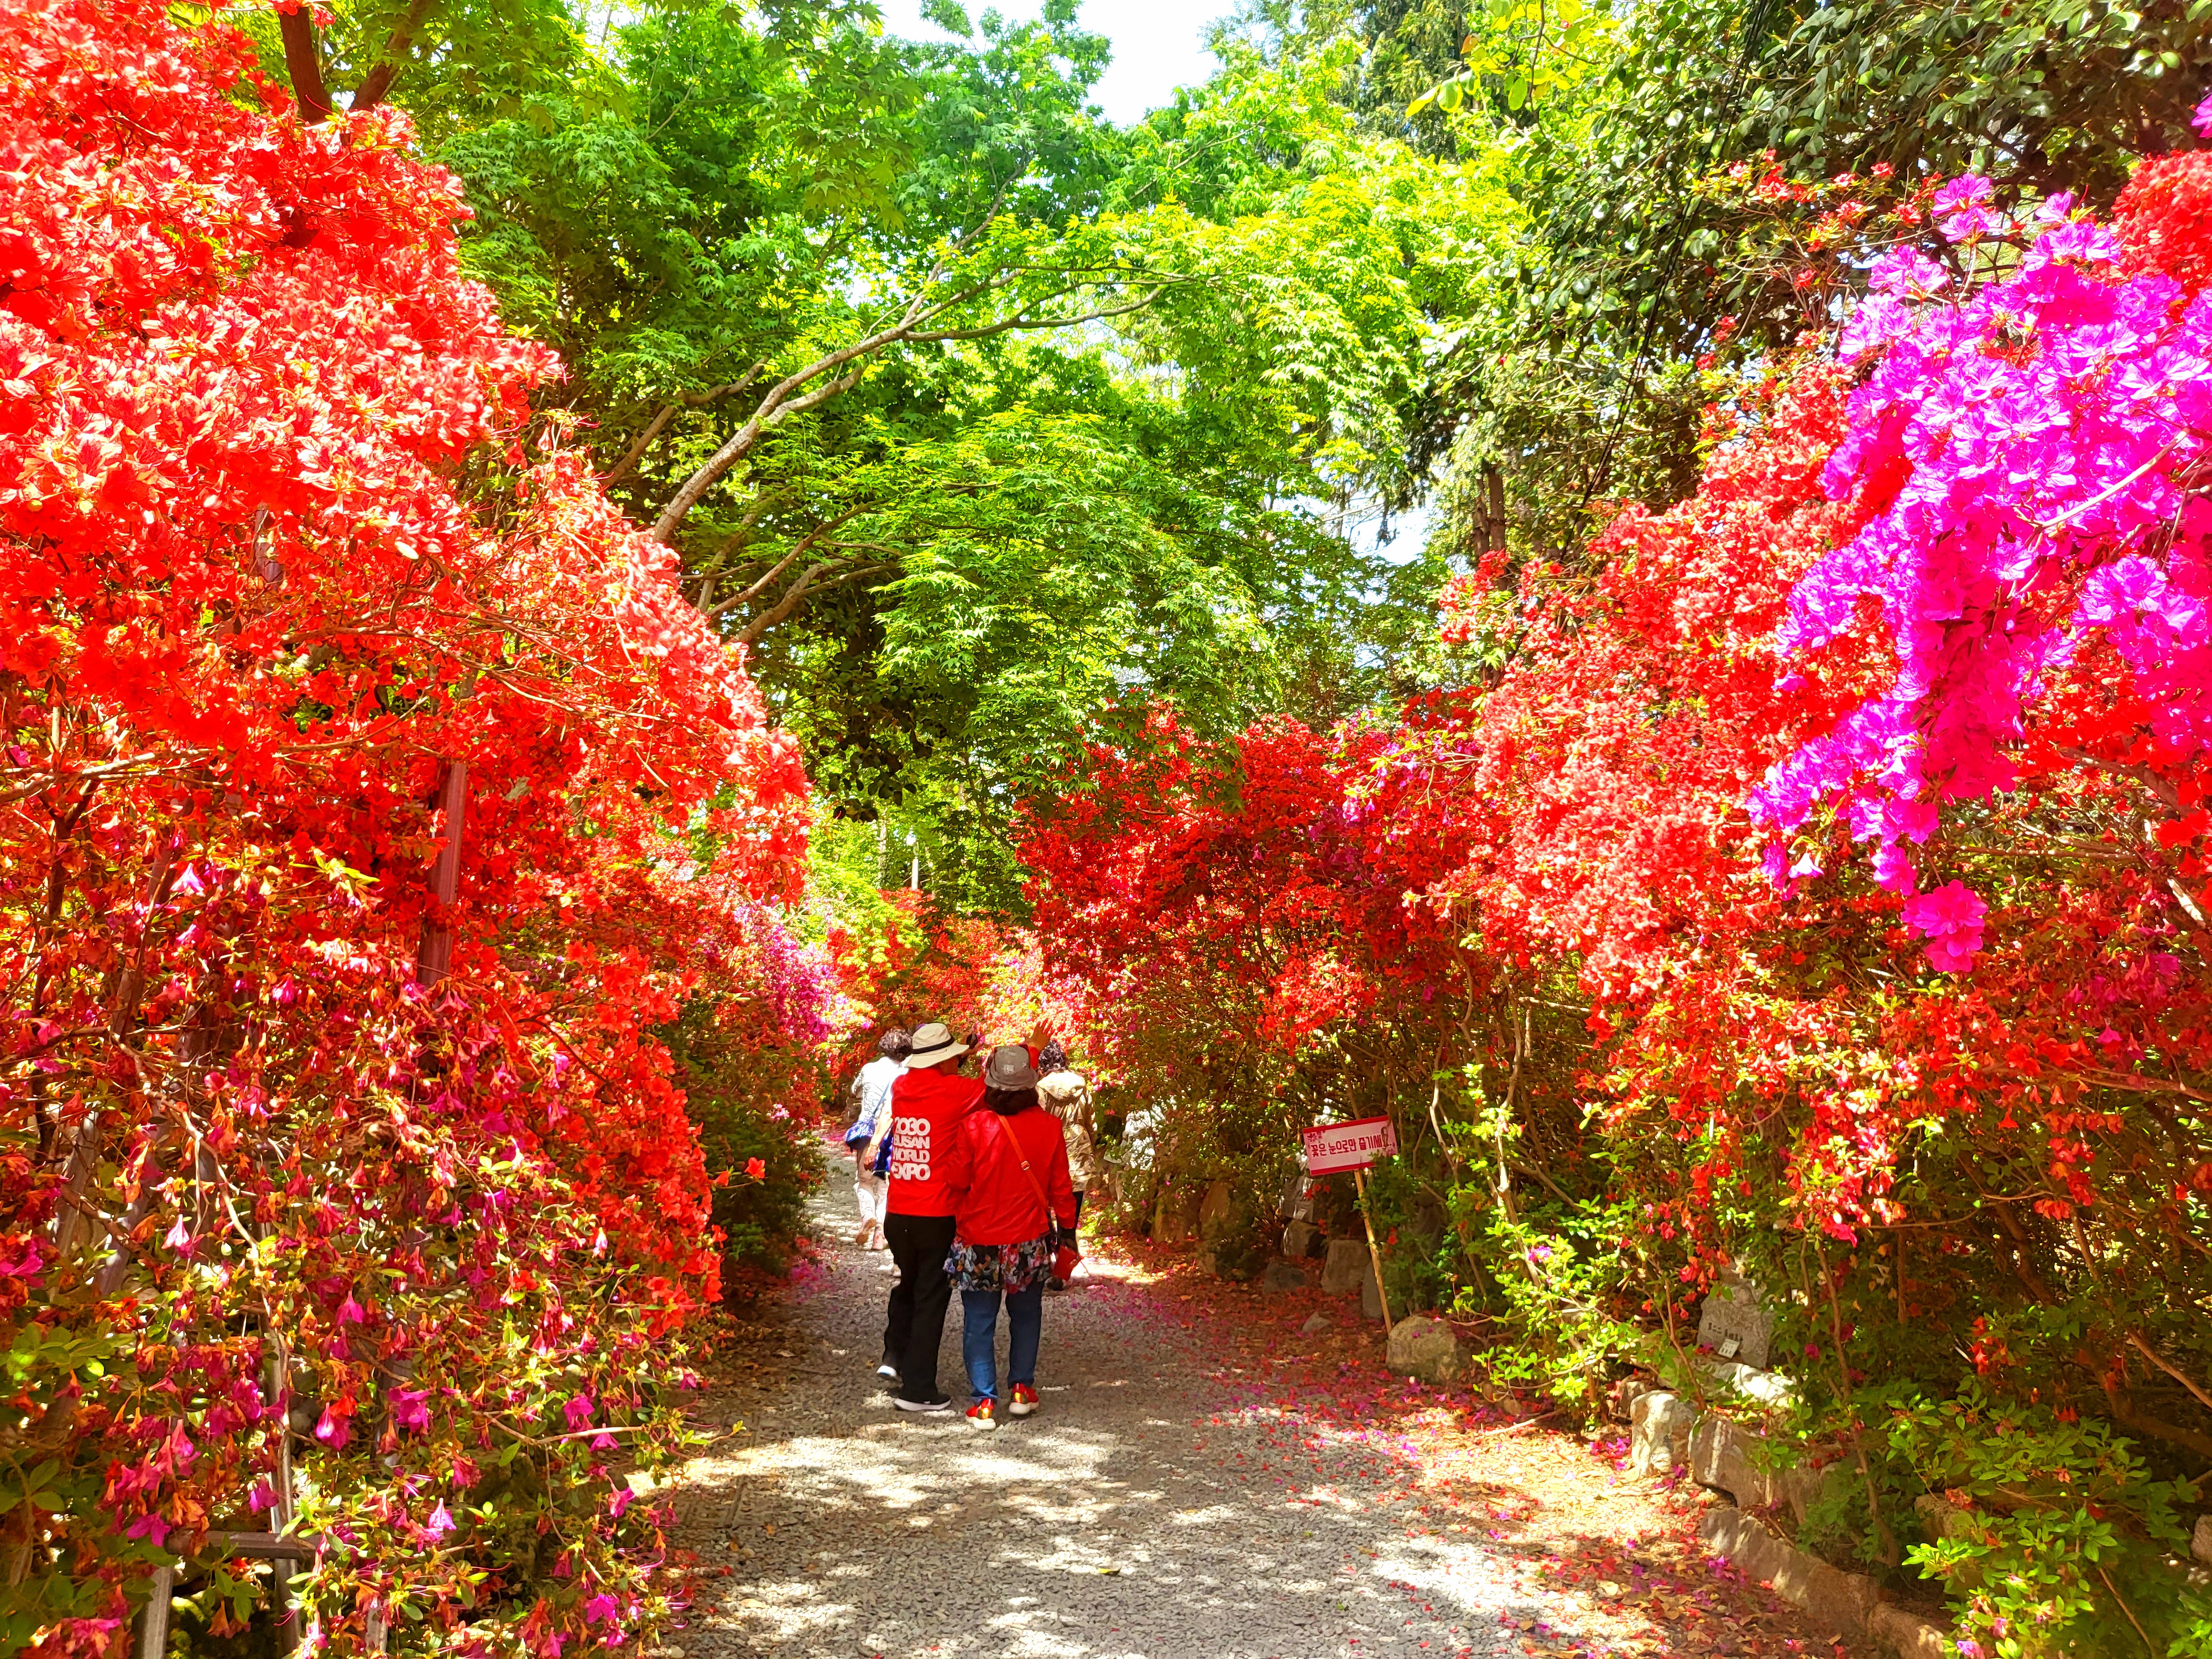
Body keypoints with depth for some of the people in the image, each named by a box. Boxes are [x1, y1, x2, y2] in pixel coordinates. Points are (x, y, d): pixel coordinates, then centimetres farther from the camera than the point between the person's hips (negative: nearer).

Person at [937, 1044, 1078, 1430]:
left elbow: (955, 1182, -6)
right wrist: (1067, 1228, 13)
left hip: (978, 1242, -2)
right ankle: (1021, 1389, 24)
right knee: (1026, 1317, 21)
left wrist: (959, 1220, 14)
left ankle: (985, 1402, 8)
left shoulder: (973, 1127, -15)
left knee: (979, 1323, 9)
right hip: (1030, 1241, 2)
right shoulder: (1049, 1127, -8)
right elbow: (1060, 1187, 1)